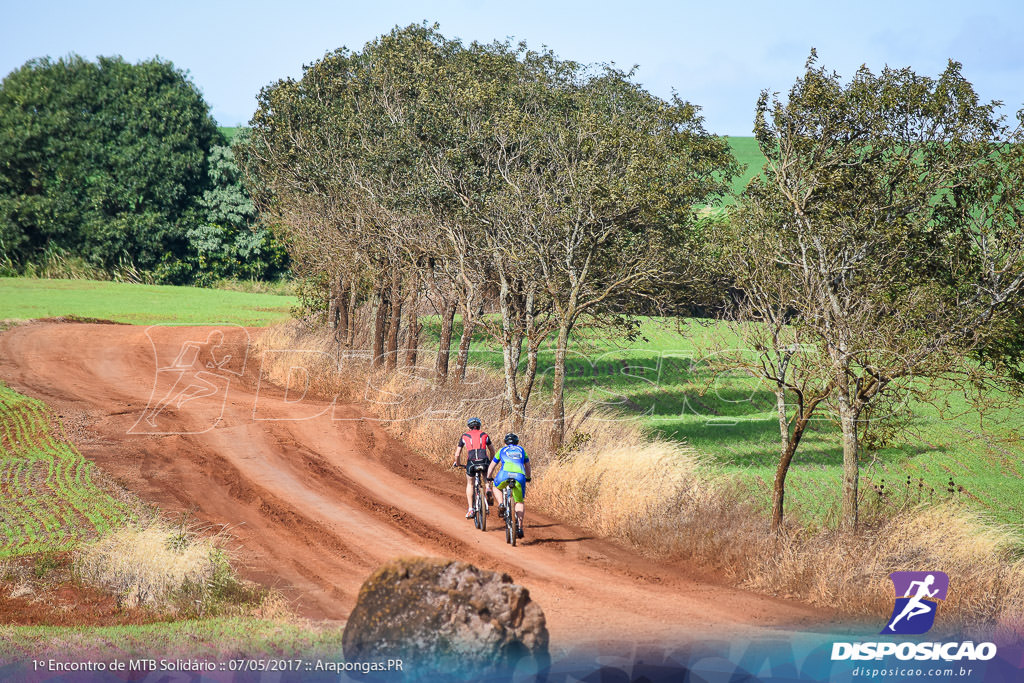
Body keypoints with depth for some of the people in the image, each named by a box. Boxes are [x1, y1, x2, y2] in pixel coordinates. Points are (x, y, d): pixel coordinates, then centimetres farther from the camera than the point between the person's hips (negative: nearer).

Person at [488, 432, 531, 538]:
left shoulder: (502, 450, 29)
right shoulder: (521, 450, 32)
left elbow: (492, 467, 37)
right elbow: (527, 466, 43)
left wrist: (488, 478, 52)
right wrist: (528, 478, 59)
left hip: (505, 474, -1)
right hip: (519, 475, 1)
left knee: (497, 488, 32)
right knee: (520, 502, 13)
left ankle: (501, 505, 6)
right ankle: (519, 527, 2)